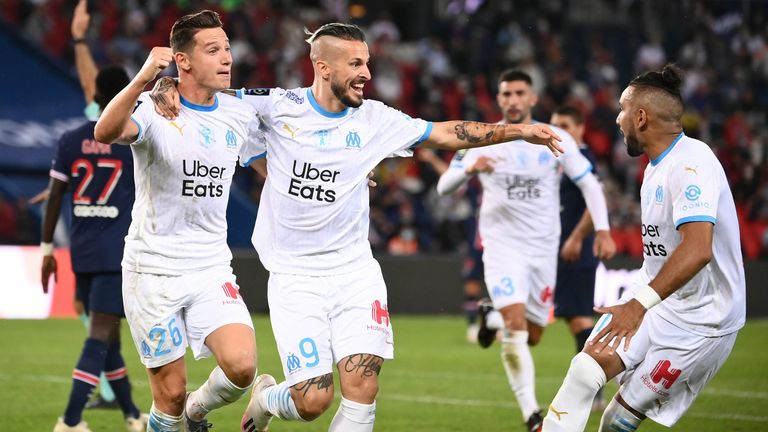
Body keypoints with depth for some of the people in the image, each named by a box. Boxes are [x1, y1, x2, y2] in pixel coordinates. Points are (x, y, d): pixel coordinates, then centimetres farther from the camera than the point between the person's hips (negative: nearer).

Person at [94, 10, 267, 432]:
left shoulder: (240, 114, 3)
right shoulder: (155, 108, -13)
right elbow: (105, 132, -36)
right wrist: (142, 80, -52)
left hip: (212, 270, 4)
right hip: (152, 270, -3)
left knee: (242, 366, -18)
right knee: (171, 394, -1)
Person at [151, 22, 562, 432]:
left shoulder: (374, 119, 2)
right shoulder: (278, 106, -5)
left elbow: (445, 133, 7)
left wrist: (519, 130, 2)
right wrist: (169, 93, -18)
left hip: (354, 271, 2)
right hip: (294, 275, -2)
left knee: (362, 388, -13)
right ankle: (263, 398, 27)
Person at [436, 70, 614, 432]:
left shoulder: (557, 140, -3)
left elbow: (589, 184, 4)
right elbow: (443, 187, -2)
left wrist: (602, 230, -8)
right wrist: (468, 168, -23)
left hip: (544, 248, 2)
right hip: (502, 246, -2)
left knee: (531, 336, 8)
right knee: (515, 328, -20)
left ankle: (492, 316, 42)